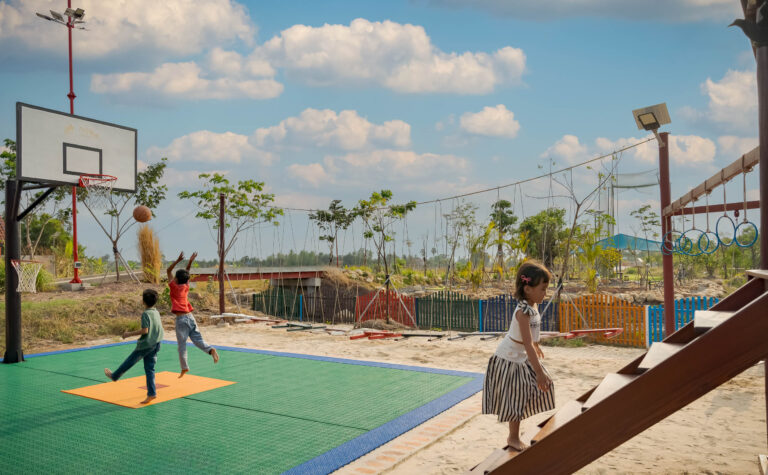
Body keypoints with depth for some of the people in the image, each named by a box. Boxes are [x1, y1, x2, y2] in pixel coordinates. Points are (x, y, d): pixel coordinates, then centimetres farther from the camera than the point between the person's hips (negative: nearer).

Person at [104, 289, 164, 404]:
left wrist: (129, 334, -13)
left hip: (145, 345, -7)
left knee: (129, 362, 15)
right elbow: (160, 328, 18)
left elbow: (145, 330, -22)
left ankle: (114, 376, 37)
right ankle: (151, 393, 6)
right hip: (155, 345, 7)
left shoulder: (145, 314, -16)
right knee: (149, 369, 9)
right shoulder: (156, 312, 7)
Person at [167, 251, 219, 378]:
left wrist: (178, 260, -6)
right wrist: (190, 261, 17)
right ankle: (210, 349, -23)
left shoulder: (174, 287, -2)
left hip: (181, 318, -5)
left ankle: (184, 367, 2)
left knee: (182, 344, 1)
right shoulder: (186, 287, 11)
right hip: (190, 316, 5)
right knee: (198, 339, 3)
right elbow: (186, 273, 21)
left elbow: (168, 270, 1)